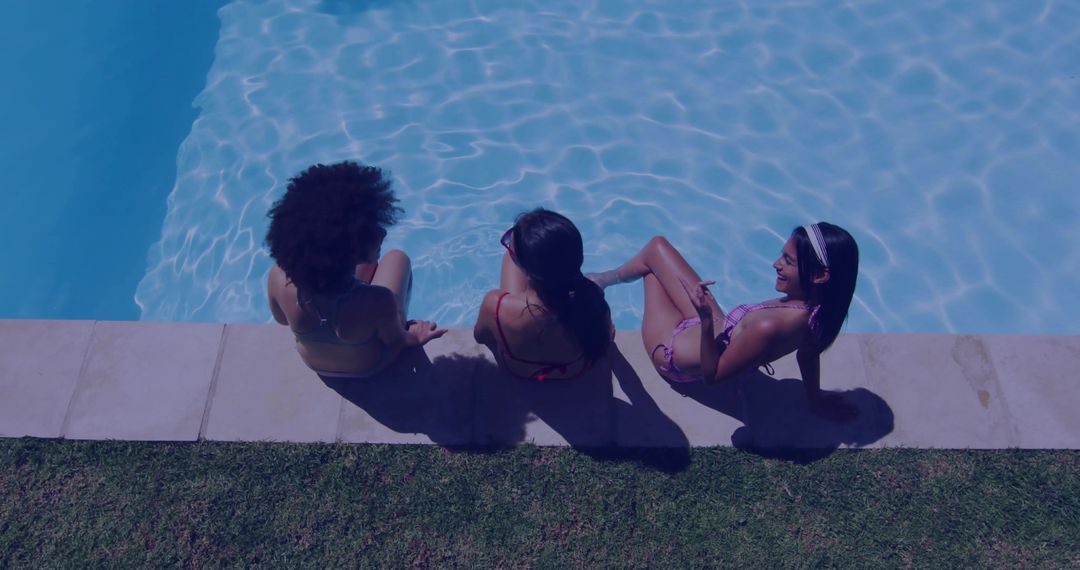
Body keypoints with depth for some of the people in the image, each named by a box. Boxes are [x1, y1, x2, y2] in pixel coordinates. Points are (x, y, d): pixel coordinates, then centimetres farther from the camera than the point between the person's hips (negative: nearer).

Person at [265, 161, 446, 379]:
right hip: (369, 367, -3)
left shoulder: (279, 278, -33)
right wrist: (413, 338, 1)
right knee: (397, 258, 14)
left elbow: (282, 319, -9)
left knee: (367, 261, 21)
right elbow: (395, 341, -21)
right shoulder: (378, 302, -45)